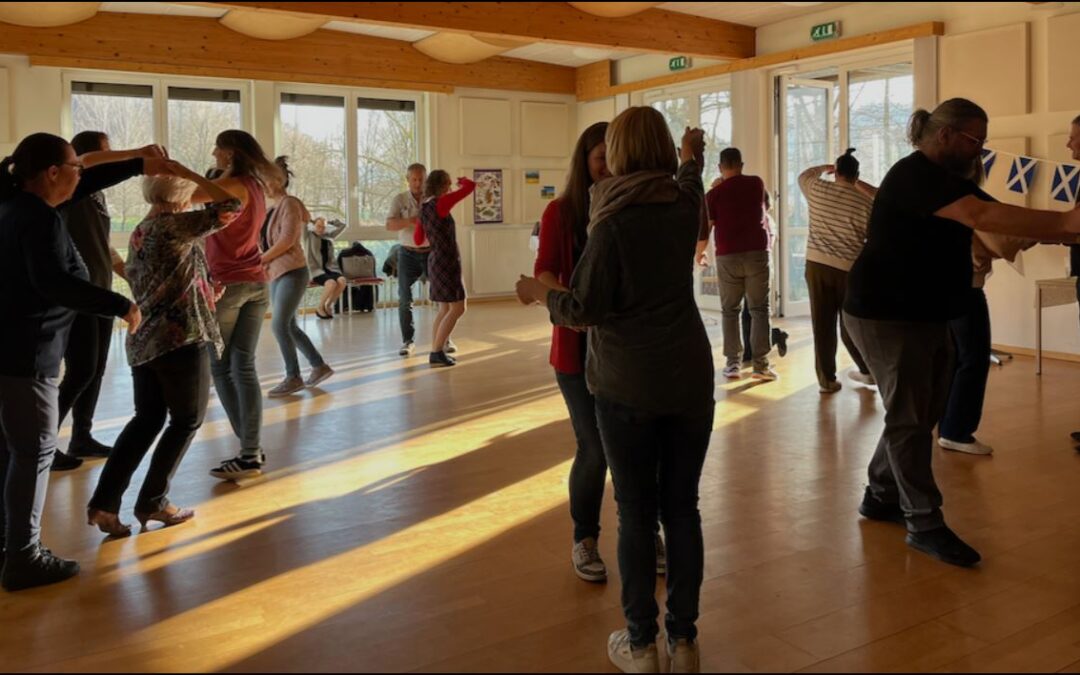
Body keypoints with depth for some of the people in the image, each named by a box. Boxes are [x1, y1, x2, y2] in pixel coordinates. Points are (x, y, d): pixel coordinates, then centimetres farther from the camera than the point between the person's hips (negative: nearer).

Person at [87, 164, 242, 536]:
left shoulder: (139, 232, 14)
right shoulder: (175, 226, -12)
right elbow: (230, 205, -18)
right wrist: (188, 172, -11)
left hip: (143, 340, 8)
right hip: (181, 338, -8)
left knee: (146, 420, 15)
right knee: (187, 420, 7)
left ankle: (104, 502, 11)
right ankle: (152, 502, 12)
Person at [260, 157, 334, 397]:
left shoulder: (290, 204, -11)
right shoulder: (275, 206, 15)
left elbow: (287, 239, -20)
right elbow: (268, 239, 17)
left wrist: (261, 259, -12)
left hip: (292, 272, -9)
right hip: (277, 274, 9)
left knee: (279, 325, -11)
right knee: (289, 326, 10)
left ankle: (293, 377, -1)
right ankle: (320, 366, 21)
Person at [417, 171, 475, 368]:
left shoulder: (424, 208, 8)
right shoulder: (441, 203, -15)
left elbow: (418, 239, 16)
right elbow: (470, 186, -16)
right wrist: (462, 181, 7)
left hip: (436, 261, 9)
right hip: (446, 262, -9)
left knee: (445, 309, 13)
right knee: (457, 308, -5)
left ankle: (436, 351, 12)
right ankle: (437, 353, -6)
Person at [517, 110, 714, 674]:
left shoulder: (613, 221, -12)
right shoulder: (685, 204, 3)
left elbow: (583, 311, -11)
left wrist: (539, 294, 8)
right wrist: (692, 154, 51)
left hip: (627, 385, -4)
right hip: (689, 377, 4)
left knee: (636, 514, 6)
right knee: (683, 508, 10)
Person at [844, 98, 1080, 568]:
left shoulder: (949, 179, 14)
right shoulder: (915, 176, -19)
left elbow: (998, 215, 5)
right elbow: (982, 217, -33)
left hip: (925, 314, 10)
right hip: (887, 315, -10)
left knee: (920, 413, 13)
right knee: (909, 417, -5)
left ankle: (881, 496, 26)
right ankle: (925, 525, 3)